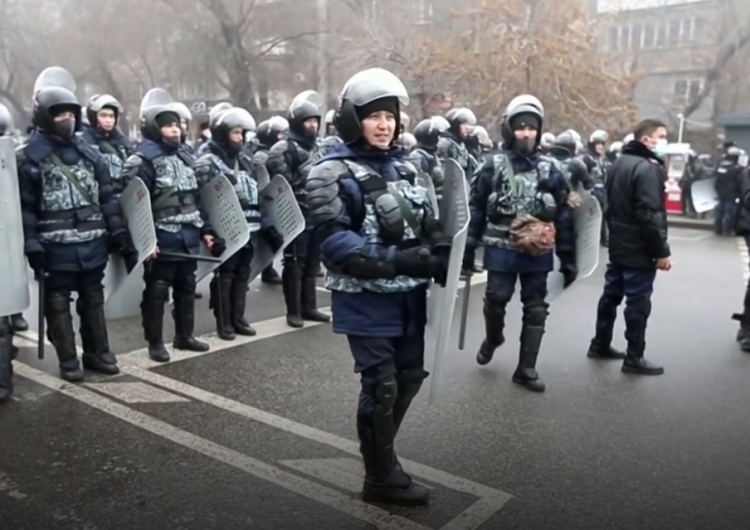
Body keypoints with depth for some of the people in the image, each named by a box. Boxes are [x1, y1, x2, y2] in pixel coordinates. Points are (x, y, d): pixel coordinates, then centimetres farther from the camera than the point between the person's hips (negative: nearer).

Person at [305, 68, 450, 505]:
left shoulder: (404, 166, 11)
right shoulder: (334, 173, -11)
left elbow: (428, 224, 17)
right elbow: (335, 242, -19)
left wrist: (442, 256, -5)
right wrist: (396, 259, -27)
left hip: (409, 296, 7)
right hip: (366, 300, -7)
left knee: (410, 377, 15)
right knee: (381, 385, 1)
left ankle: (380, 452, 39)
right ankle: (381, 477, 22)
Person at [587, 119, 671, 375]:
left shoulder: (619, 163, 12)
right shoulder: (648, 168, -19)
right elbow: (651, 215, -23)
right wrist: (661, 251, -18)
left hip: (618, 245, 10)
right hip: (639, 250, -9)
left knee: (611, 295, 16)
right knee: (638, 303, -2)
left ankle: (600, 344, 26)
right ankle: (634, 358, 5)